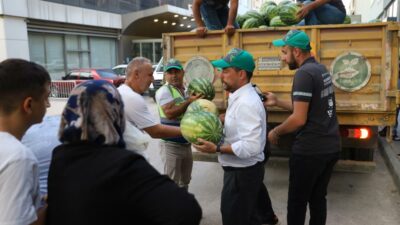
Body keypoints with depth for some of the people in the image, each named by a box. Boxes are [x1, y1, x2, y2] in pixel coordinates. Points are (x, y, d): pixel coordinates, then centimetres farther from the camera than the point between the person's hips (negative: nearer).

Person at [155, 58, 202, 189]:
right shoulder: (163, 91, -13)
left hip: (186, 143, 8)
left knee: (185, 181, 21)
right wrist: (189, 101, -21)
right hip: (171, 144, -7)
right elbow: (170, 113, -26)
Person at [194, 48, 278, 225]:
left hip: (242, 172, -10)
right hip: (245, 170, 10)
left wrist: (216, 149, -27)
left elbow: (251, 147, -32)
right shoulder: (240, 97, 7)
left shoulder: (246, 103, -26)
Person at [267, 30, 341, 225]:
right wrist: (277, 102, 13)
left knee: (297, 201, 7)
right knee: (318, 198, 19)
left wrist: (275, 132, -7)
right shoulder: (321, 69, 10)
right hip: (331, 146, 9)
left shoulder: (304, 73, -18)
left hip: (310, 150, -9)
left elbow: (299, 119, -22)